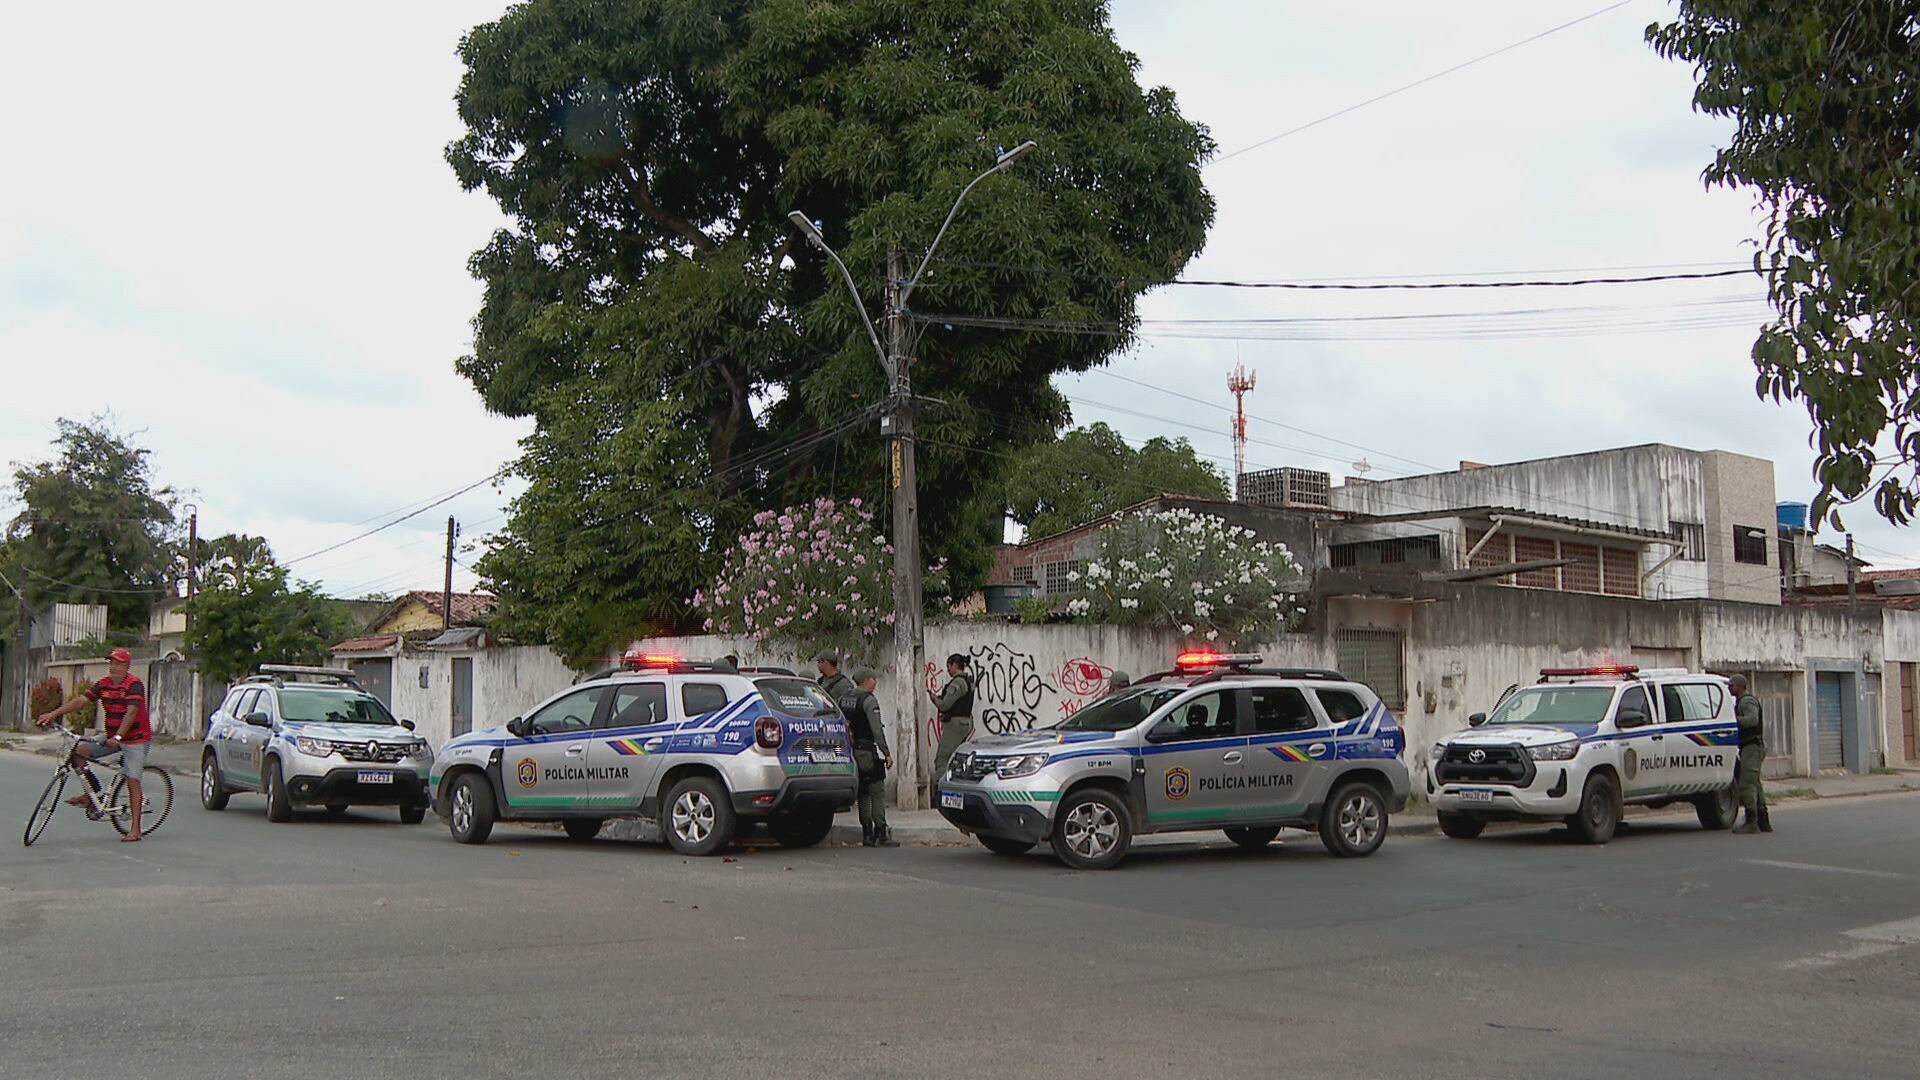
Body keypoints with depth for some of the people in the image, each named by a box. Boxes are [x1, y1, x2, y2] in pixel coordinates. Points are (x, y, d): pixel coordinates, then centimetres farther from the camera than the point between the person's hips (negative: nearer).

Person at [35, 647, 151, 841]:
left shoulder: (134, 685, -17)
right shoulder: (103, 685, 4)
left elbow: (131, 712, -27)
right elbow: (81, 700, -3)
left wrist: (118, 736, -38)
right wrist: (54, 714, -15)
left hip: (135, 739, -7)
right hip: (113, 738, 7)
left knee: (132, 780, -10)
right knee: (80, 749, -10)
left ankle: (135, 829, -8)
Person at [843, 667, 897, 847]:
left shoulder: (844, 699, 13)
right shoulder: (869, 700, -11)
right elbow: (876, 730, -16)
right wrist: (887, 753, -13)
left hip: (851, 751, 8)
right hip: (867, 751, -8)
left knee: (863, 793, 12)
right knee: (878, 792, -5)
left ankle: (867, 835, 11)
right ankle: (880, 835, -9)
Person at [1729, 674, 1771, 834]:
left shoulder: (1747, 701, -12)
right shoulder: (1741, 702, 21)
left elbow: (1752, 719, -28)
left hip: (1752, 747, -11)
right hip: (1749, 747, 11)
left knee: (1747, 784, -14)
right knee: (1755, 785, 13)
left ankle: (1751, 822, -19)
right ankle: (1763, 822, 17)